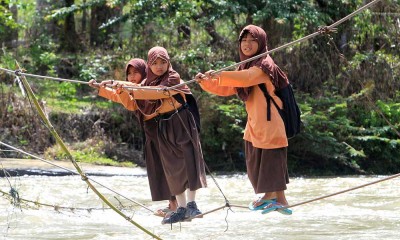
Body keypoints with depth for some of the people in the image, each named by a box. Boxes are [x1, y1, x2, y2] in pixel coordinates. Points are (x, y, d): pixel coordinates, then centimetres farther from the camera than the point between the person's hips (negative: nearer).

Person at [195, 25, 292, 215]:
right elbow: (226, 89, 12)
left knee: (272, 160, -7)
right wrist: (206, 82, -3)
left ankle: (280, 199, 0)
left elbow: (246, 78, -34)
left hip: (270, 122, -9)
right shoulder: (245, 66, 14)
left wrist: (220, 75, -37)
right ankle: (268, 196, 31)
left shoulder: (264, 65, -14)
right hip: (254, 124, 10)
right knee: (255, 163, 17)